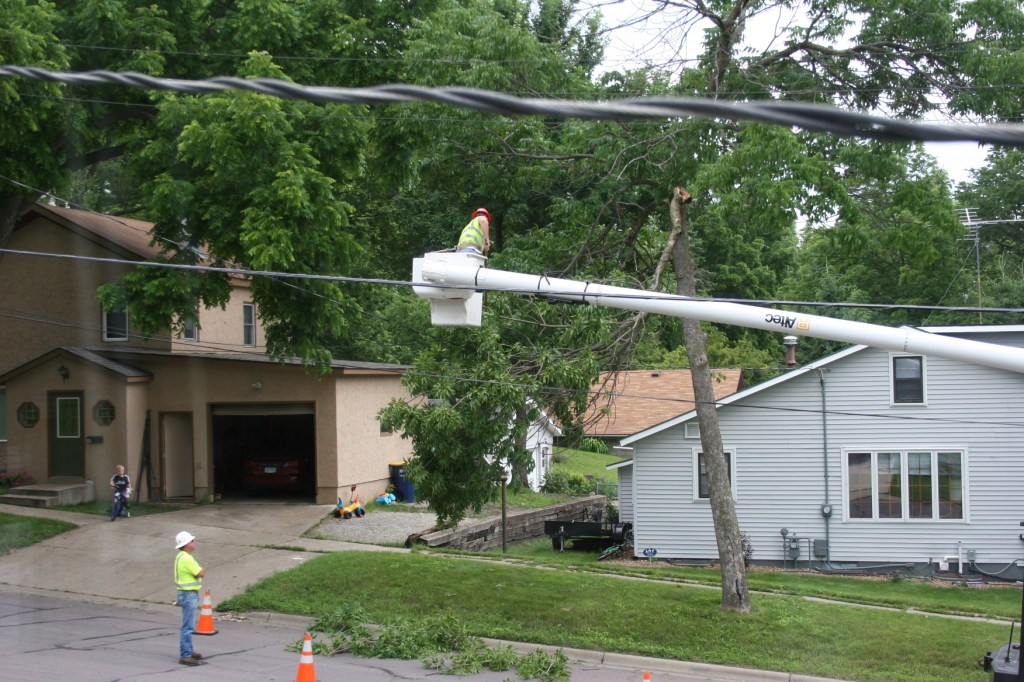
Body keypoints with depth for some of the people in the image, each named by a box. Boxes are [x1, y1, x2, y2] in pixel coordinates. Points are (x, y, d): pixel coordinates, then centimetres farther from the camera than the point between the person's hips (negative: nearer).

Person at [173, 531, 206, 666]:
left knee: (188, 625, 19)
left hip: (189, 594, 11)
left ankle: (188, 651, 29)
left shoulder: (181, 556, 13)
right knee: (188, 626, -9)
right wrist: (202, 570, 3)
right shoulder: (186, 558, -20)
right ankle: (184, 656, -8)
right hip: (189, 595, -11)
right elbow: (200, 573, -17)